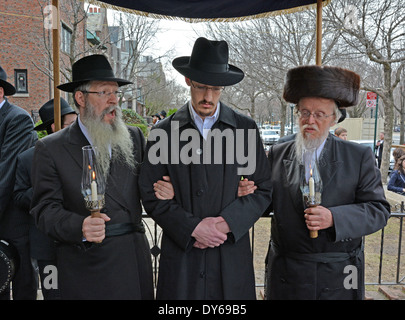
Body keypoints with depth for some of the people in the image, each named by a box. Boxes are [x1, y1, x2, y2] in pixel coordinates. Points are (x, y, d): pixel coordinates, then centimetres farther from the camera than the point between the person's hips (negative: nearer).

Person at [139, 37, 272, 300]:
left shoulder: (245, 129, 2)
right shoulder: (163, 132, -1)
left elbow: (263, 190, 2)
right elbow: (151, 195, -2)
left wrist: (228, 222, -11)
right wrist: (193, 227, -12)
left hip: (231, 255, 1)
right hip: (181, 254, 0)